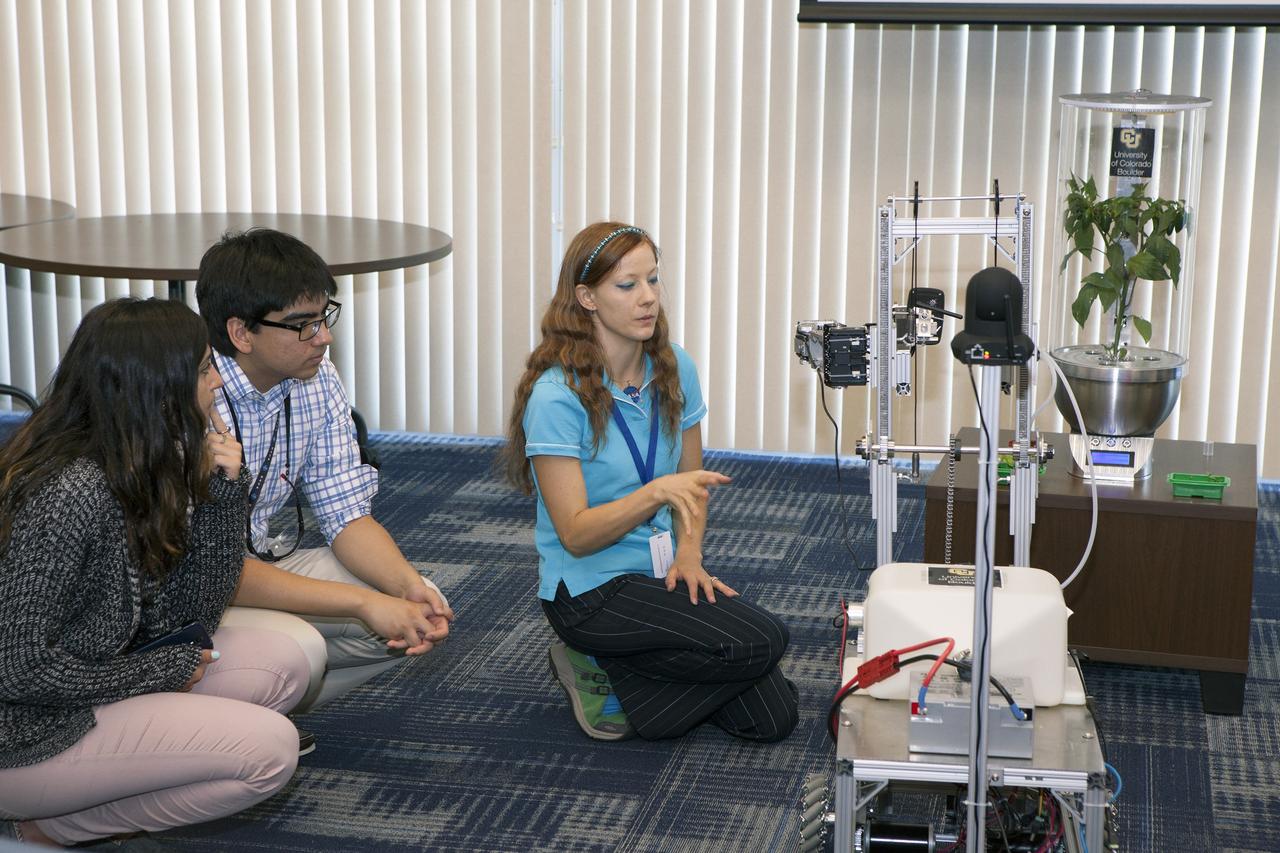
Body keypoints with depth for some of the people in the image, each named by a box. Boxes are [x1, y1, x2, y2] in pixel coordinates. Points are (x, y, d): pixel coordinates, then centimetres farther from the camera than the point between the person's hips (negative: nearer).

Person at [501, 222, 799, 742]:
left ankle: (622, 668, 14)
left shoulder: (674, 369, 1)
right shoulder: (557, 396, -19)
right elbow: (576, 534, -21)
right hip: (589, 588, -7)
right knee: (763, 641, -23)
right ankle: (601, 671, -3)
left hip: (660, 573, 7)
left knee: (773, 717, -4)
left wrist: (689, 553, -5)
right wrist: (657, 492, -36)